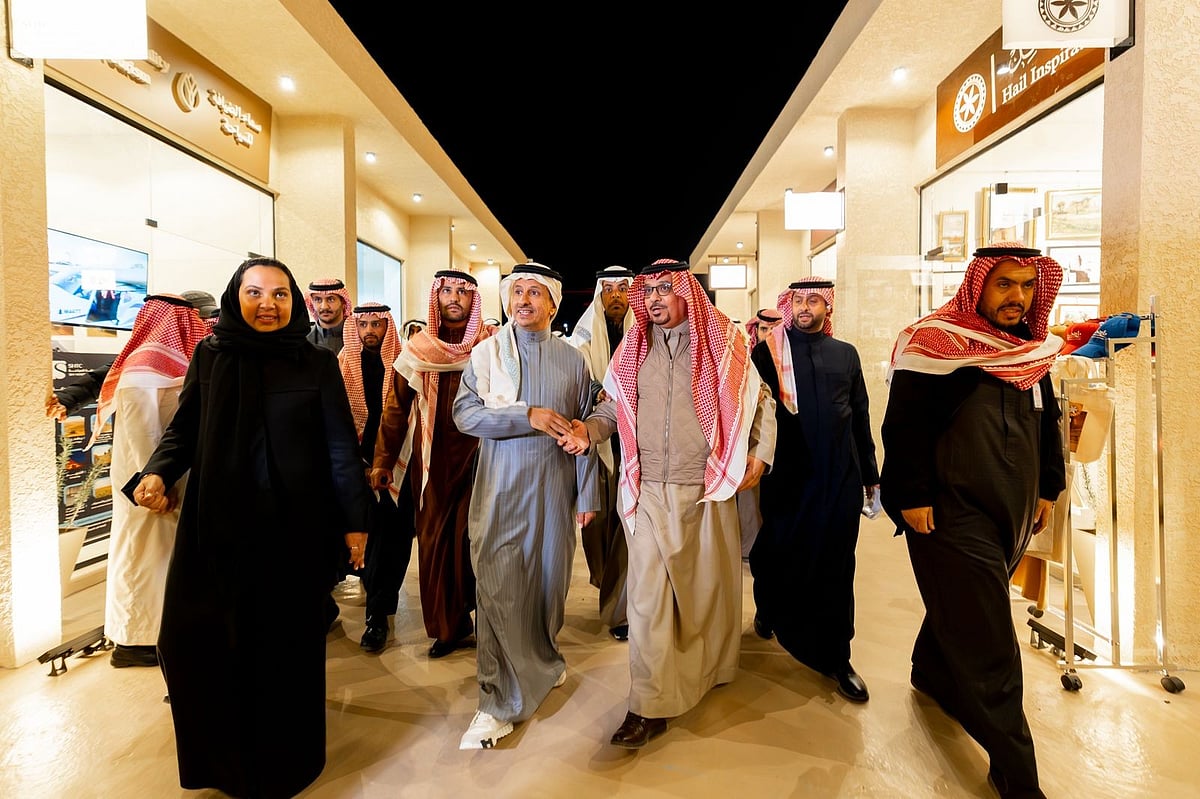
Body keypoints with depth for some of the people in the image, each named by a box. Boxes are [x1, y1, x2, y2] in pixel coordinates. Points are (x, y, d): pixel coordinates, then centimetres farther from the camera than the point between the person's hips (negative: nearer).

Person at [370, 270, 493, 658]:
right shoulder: (417, 349, 5)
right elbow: (396, 408, 7)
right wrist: (383, 461, 4)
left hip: (478, 459, -2)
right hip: (431, 463, 2)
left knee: (472, 542, 0)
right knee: (434, 542, 8)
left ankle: (481, 621, 19)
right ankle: (446, 626, 24)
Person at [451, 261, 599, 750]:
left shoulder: (572, 358, 6)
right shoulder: (486, 352, 2)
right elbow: (465, 413, -8)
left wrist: (587, 491, 3)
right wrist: (528, 416, -18)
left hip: (555, 488, 2)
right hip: (501, 489, -1)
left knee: (550, 578, 14)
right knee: (498, 588, -1)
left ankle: (543, 660, 41)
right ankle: (500, 702, 14)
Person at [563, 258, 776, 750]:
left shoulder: (724, 342, 2)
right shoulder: (633, 349, 7)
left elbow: (760, 401, 9)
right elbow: (612, 406, 8)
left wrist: (760, 453, 0)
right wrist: (587, 430, -11)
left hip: (707, 489, 0)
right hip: (648, 491, 1)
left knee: (709, 581, 15)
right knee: (647, 592, 0)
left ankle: (710, 668, 42)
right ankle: (650, 705, 14)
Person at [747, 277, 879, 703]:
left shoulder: (846, 353, 10)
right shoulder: (769, 350, 1)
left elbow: (860, 416, 13)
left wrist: (870, 473, 14)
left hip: (840, 477, 2)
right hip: (787, 476, -2)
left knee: (836, 567, 9)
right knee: (779, 556, 12)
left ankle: (836, 657, 25)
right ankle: (767, 612, 44)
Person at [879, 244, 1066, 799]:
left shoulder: (1033, 350, 10)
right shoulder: (936, 343, -14)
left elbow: (1047, 423, 20)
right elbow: (903, 425, -17)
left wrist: (1048, 488, 19)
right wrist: (912, 496, -18)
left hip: (1013, 511, 8)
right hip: (951, 513, -7)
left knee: (958, 610, 21)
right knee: (987, 647, 0)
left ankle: (930, 672, 46)